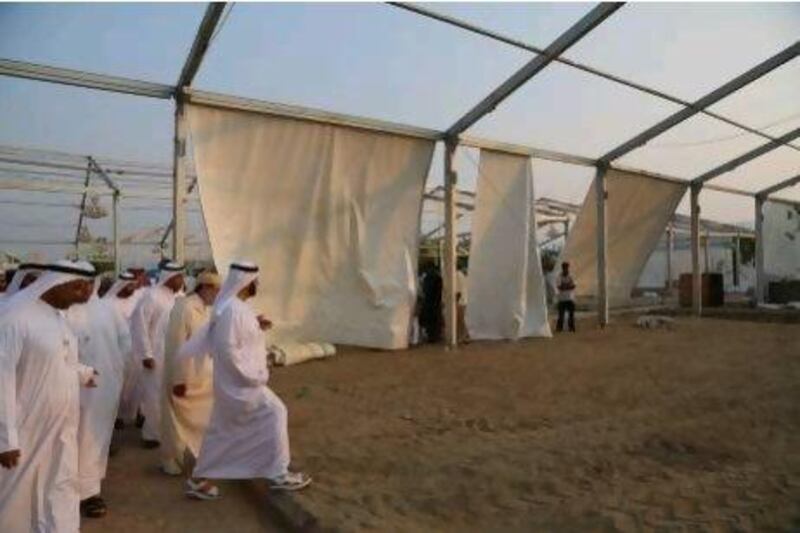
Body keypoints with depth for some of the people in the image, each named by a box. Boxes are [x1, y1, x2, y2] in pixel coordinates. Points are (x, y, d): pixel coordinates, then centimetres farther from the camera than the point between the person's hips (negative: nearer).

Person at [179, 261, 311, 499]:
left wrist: (255, 326, 7)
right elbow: (228, 349, -26)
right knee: (274, 415, 2)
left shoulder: (233, 306, 8)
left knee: (222, 432, 17)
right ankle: (278, 475, 12)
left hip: (235, 382, 10)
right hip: (242, 383, -10)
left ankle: (198, 481, 27)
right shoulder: (232, 309, -23)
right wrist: (253, 376, -20)